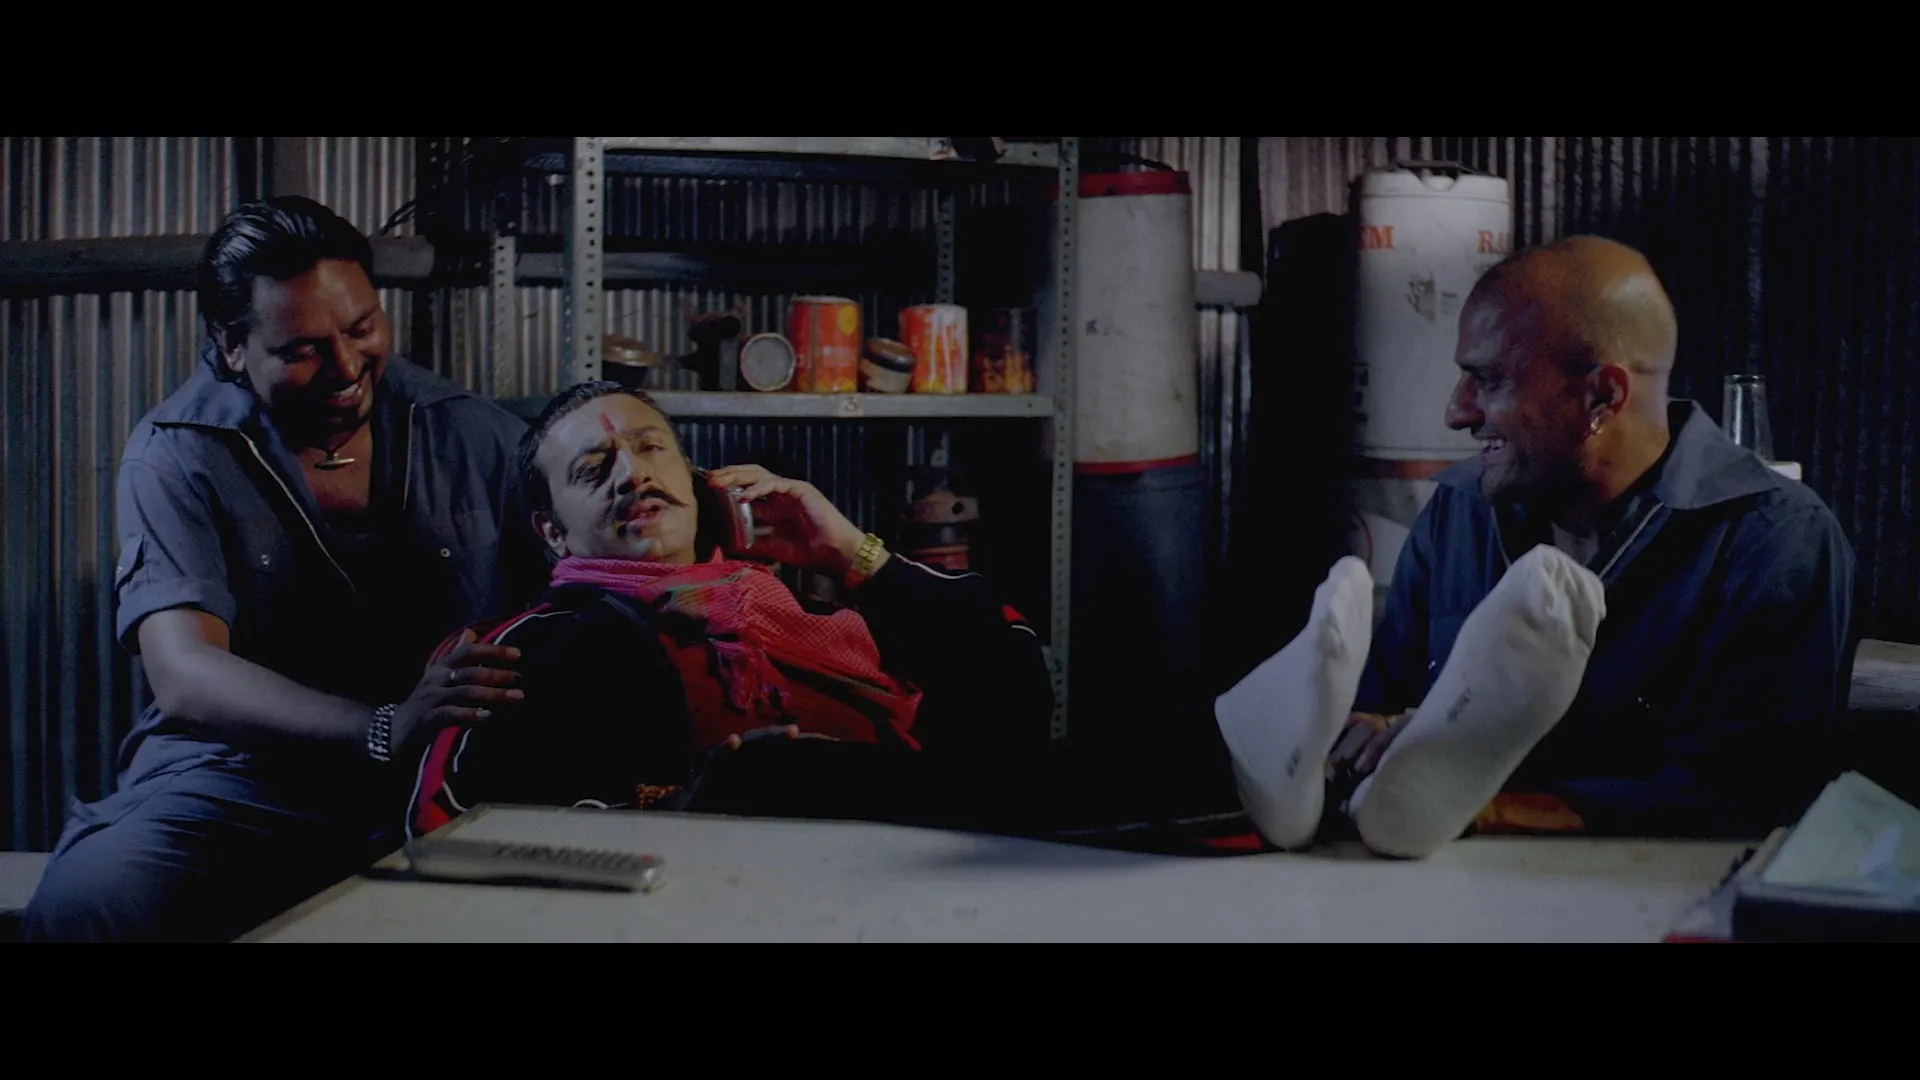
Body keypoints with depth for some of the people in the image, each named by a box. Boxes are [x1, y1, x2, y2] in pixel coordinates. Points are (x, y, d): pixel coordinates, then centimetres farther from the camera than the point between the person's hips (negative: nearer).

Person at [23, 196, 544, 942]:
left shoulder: (469, 434, 7)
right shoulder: (177, 455, -2)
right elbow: (185, 677, -16)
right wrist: (385, 729, -33)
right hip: (232, 791, -2)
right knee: (87, 901, -32)